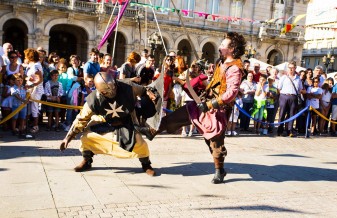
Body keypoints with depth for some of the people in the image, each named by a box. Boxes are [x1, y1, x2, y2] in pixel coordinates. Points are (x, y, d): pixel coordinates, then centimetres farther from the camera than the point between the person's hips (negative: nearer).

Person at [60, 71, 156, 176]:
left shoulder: (128, 86, -30)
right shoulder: (94, 100, -26)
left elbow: (143, 91, -8)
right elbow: (81, 119, -17)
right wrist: (68, 137, -17)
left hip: (126, 122, -1)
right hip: (105, 123, 1)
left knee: (138, 141, -22)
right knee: (87, 136, -15)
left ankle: (146, 164, 10)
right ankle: (86, 162, 14)